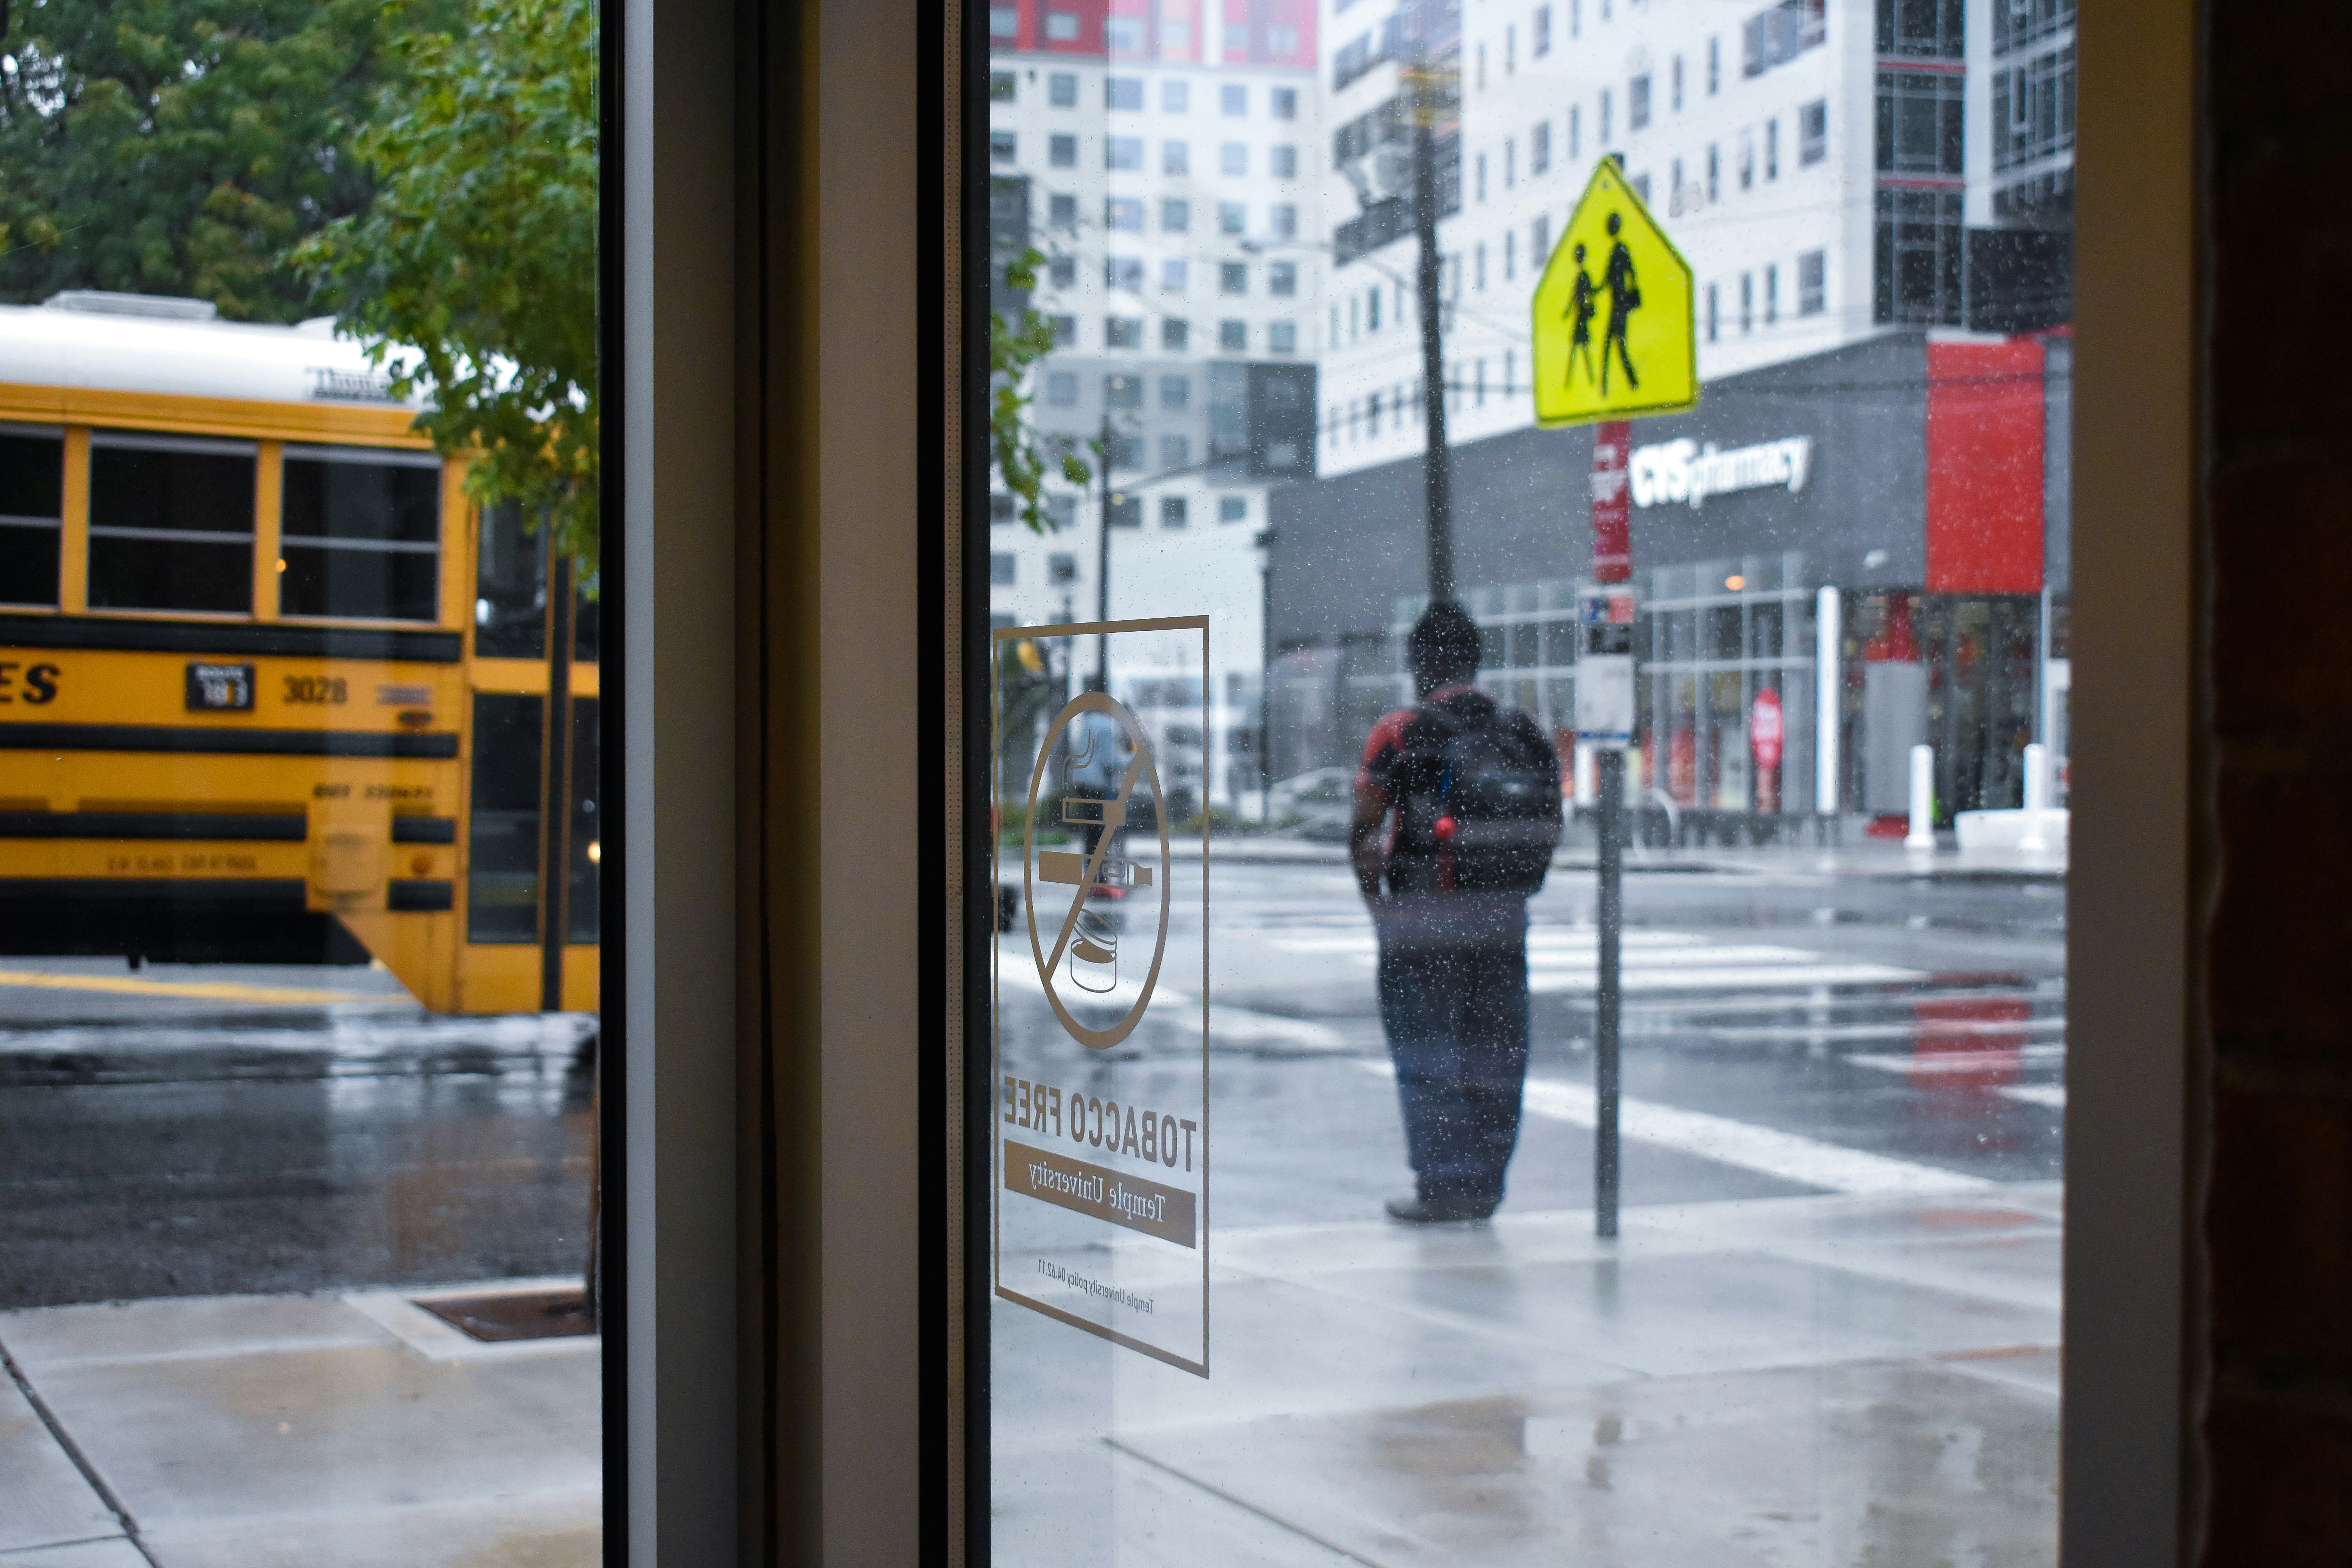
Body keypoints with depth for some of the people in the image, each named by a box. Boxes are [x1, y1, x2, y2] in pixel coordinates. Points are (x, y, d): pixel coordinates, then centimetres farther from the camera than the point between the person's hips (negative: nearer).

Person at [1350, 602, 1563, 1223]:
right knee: (1492, 1053, 11)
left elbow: (1363, 833, -5)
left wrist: (1374, 898, 11)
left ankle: (1443, 1184, 1)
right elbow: (1550, 828, 10)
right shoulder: (1523, 735, 7)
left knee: (1427, 1054, 3)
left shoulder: (1401, 734, -8)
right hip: (1503, 916, 5)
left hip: (1423, 919, -5)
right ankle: (1484, 1186, 16)